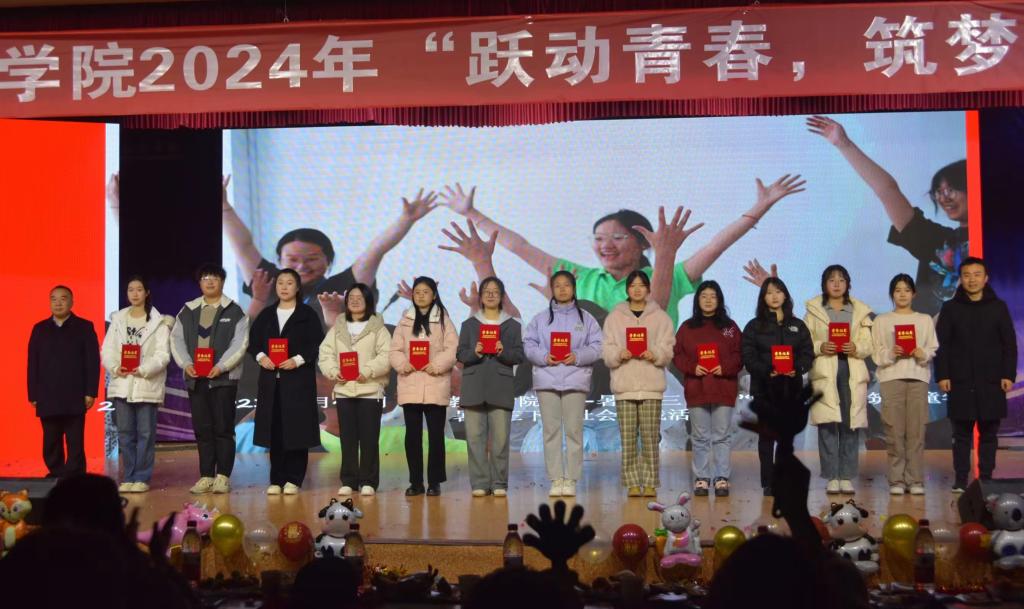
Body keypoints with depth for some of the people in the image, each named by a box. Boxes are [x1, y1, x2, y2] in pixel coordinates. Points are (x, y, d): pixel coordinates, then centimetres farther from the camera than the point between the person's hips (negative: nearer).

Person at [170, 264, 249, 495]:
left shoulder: (234, 312, 2)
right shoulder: (187, 312, 13)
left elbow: (239, 343, -7)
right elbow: (176, 340, 8)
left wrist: (221, 366, -18)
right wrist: (186, 364, -9)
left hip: (223, 378, -4)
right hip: (195, 378, 4)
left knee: (223, 428, -3)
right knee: (202, 429, 6)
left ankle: (223, 476, 2)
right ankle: (206, 476, 12)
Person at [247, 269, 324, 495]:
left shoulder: (308, 314, 2)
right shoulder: (266, 315, 14)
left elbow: (317, 344, -4)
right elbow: (252, 340, 12)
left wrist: (298, 360, -16)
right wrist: (261, 357, -7)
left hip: (299, 380, -3)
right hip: (271, 380, 3)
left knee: (297, 430, -3)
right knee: (274, 430, 2)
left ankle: (293, 480, 4)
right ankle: (276, 480, 9)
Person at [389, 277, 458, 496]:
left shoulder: (443, 320, 4)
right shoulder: (404, 321, 11)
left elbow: (453, 349, -4)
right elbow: (394, 350, 7)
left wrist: (437, 365, -17)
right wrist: (403, 364, -12)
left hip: (435, 385, -2)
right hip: (410, 385, 2)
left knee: (435, 434, 1)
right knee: (412, 434, 4)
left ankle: (434, 482, 10)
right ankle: (415, 482, 12)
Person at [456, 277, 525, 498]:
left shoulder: (512, 326, 12)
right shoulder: (469, 324, 14)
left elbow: (519, 355, 5)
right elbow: (460, 355, 7)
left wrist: (503, 352, -14)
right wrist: (475, 352, -13)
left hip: (501, 388, -1)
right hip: (474, 387, 1)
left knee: (500, 438, -5)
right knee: (475, 436, -4)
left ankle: (499, 483, 2)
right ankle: (479, 483, 1)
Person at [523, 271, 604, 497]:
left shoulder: (586, 319, 9)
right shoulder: (540, 319, 12)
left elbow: (596, 347, 2)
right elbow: (528, 345, 5)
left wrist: (577, 356, -14)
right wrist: (544, 357, -12)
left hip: (575, 380, -1)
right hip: (546, 380, 1)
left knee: (574, 430, -2)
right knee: (551, 430, 1)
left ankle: (571, 479, 4)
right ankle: (556, 479, 6)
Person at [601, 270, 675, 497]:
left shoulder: (660, 317, 10)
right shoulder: (615, 317, 11)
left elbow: (667, 349, 4)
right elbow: (607, 350, 6)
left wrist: (654, 354, -15)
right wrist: (619, 353, -14)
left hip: (651, 385, -1)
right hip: (624, 384, 1)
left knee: (650, 438, -2)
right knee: (627, 438, 0)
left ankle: (650, 483, 5)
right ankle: (633, 483, 7)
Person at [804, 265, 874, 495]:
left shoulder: (860, 311, 15)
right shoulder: (813, 310, 11)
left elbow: (868, 345, 8)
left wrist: (856, 348, -12)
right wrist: (820, 347, -14)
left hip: (853, 373, 1)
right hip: (824, 373, -1)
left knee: (851, 425, -2)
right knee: (827, 425, -6)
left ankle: (847, 477, 5)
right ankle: (832, 477, 0)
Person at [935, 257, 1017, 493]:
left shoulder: (998, 307, 6)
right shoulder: (950, 308, 6)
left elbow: (1010, 345, 5)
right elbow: (940, 345, 3)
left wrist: (1008, 375, -3)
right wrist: (942, 375, -5)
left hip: (991, 383, 0)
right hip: (960, 383, 0)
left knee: (988, 433, 4)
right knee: (962, 434, 2)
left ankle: (986, 479, 10)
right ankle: (960, 480, 6)